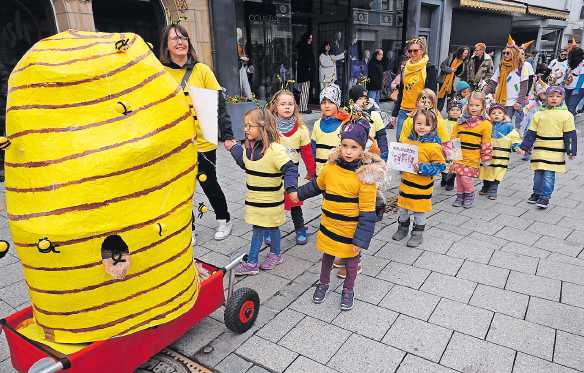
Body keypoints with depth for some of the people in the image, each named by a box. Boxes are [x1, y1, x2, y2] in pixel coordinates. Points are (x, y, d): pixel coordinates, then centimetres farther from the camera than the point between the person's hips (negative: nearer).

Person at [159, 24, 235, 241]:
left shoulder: (202, 70, -4)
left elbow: (219, 104, -4)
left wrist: (227, 135, -8)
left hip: (203, 141, -1)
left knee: (209, 184, 11)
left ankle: (224, 221, 35)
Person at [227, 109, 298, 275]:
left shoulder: (275, 149, -26)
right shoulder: (248, 146, -1)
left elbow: (290, 169, -28)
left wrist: (291, 188, -40)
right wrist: (234, 148, 11)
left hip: (270, 200, -7)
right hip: (253, 199, 7)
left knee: (271, 227, 12)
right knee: (257, 228, 16)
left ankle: (275, 255, 32)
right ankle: (252, 263, 26)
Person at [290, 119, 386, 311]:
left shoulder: (366, 175, -22)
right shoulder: (331, 166, -8)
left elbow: (367, 212, -20)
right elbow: (317, 185, 13)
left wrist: (360, 240, -20)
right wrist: (298, 194, 23)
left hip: (350, 230, -3)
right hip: (328, 225, 4)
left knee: (351, 261, 18)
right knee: (327, 257, 22)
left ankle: (348, 291, 41)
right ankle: (323, 283, 47)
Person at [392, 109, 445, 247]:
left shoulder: (434, 145, -16)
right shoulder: (408, 140, 1)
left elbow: (440, 166, -15)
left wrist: (422, 168, -24)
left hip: (422, 185, -5)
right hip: (406, 182, 5)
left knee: (419, 211, 10)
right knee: (402, 208, 18)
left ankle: (417, 234, 27)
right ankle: (403, 228, 39)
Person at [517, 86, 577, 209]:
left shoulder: (566, 115, -2)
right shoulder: (539, 114, 6)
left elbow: (570, 135, -1)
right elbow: (531, 133, 8)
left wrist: (571, 151, -5)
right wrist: (524, 147, 4)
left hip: (555, 151, -3)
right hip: (539, 150, 3)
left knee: (549, 174, -3)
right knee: (538, 173, 10)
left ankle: (545, 197, 8)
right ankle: (537, 193, 27)